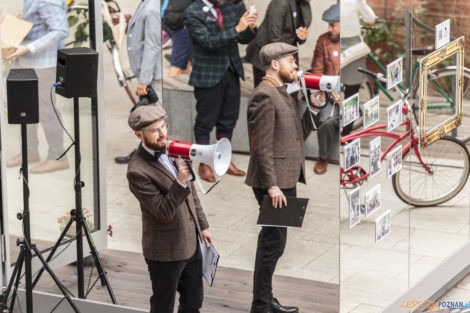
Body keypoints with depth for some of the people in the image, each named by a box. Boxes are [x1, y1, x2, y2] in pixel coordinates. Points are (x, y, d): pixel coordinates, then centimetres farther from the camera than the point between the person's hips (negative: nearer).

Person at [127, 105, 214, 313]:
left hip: (191, 243, 7)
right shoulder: (137, 171, -23)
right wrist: (180, 183, -36)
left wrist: (202, 225, 16)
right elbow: (163, 213, -25)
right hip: (166, 252, -7)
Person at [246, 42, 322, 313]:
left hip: (286, 180, 10)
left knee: (272, 241, 16)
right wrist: (272, 186, -22)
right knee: (273, 243, -6)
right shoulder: (264, 96, -15)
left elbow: (298, 136, 15)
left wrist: (315, 108, 5)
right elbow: (262, 146, -19)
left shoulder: (284, 95, 16)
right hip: (274, 182, -10)